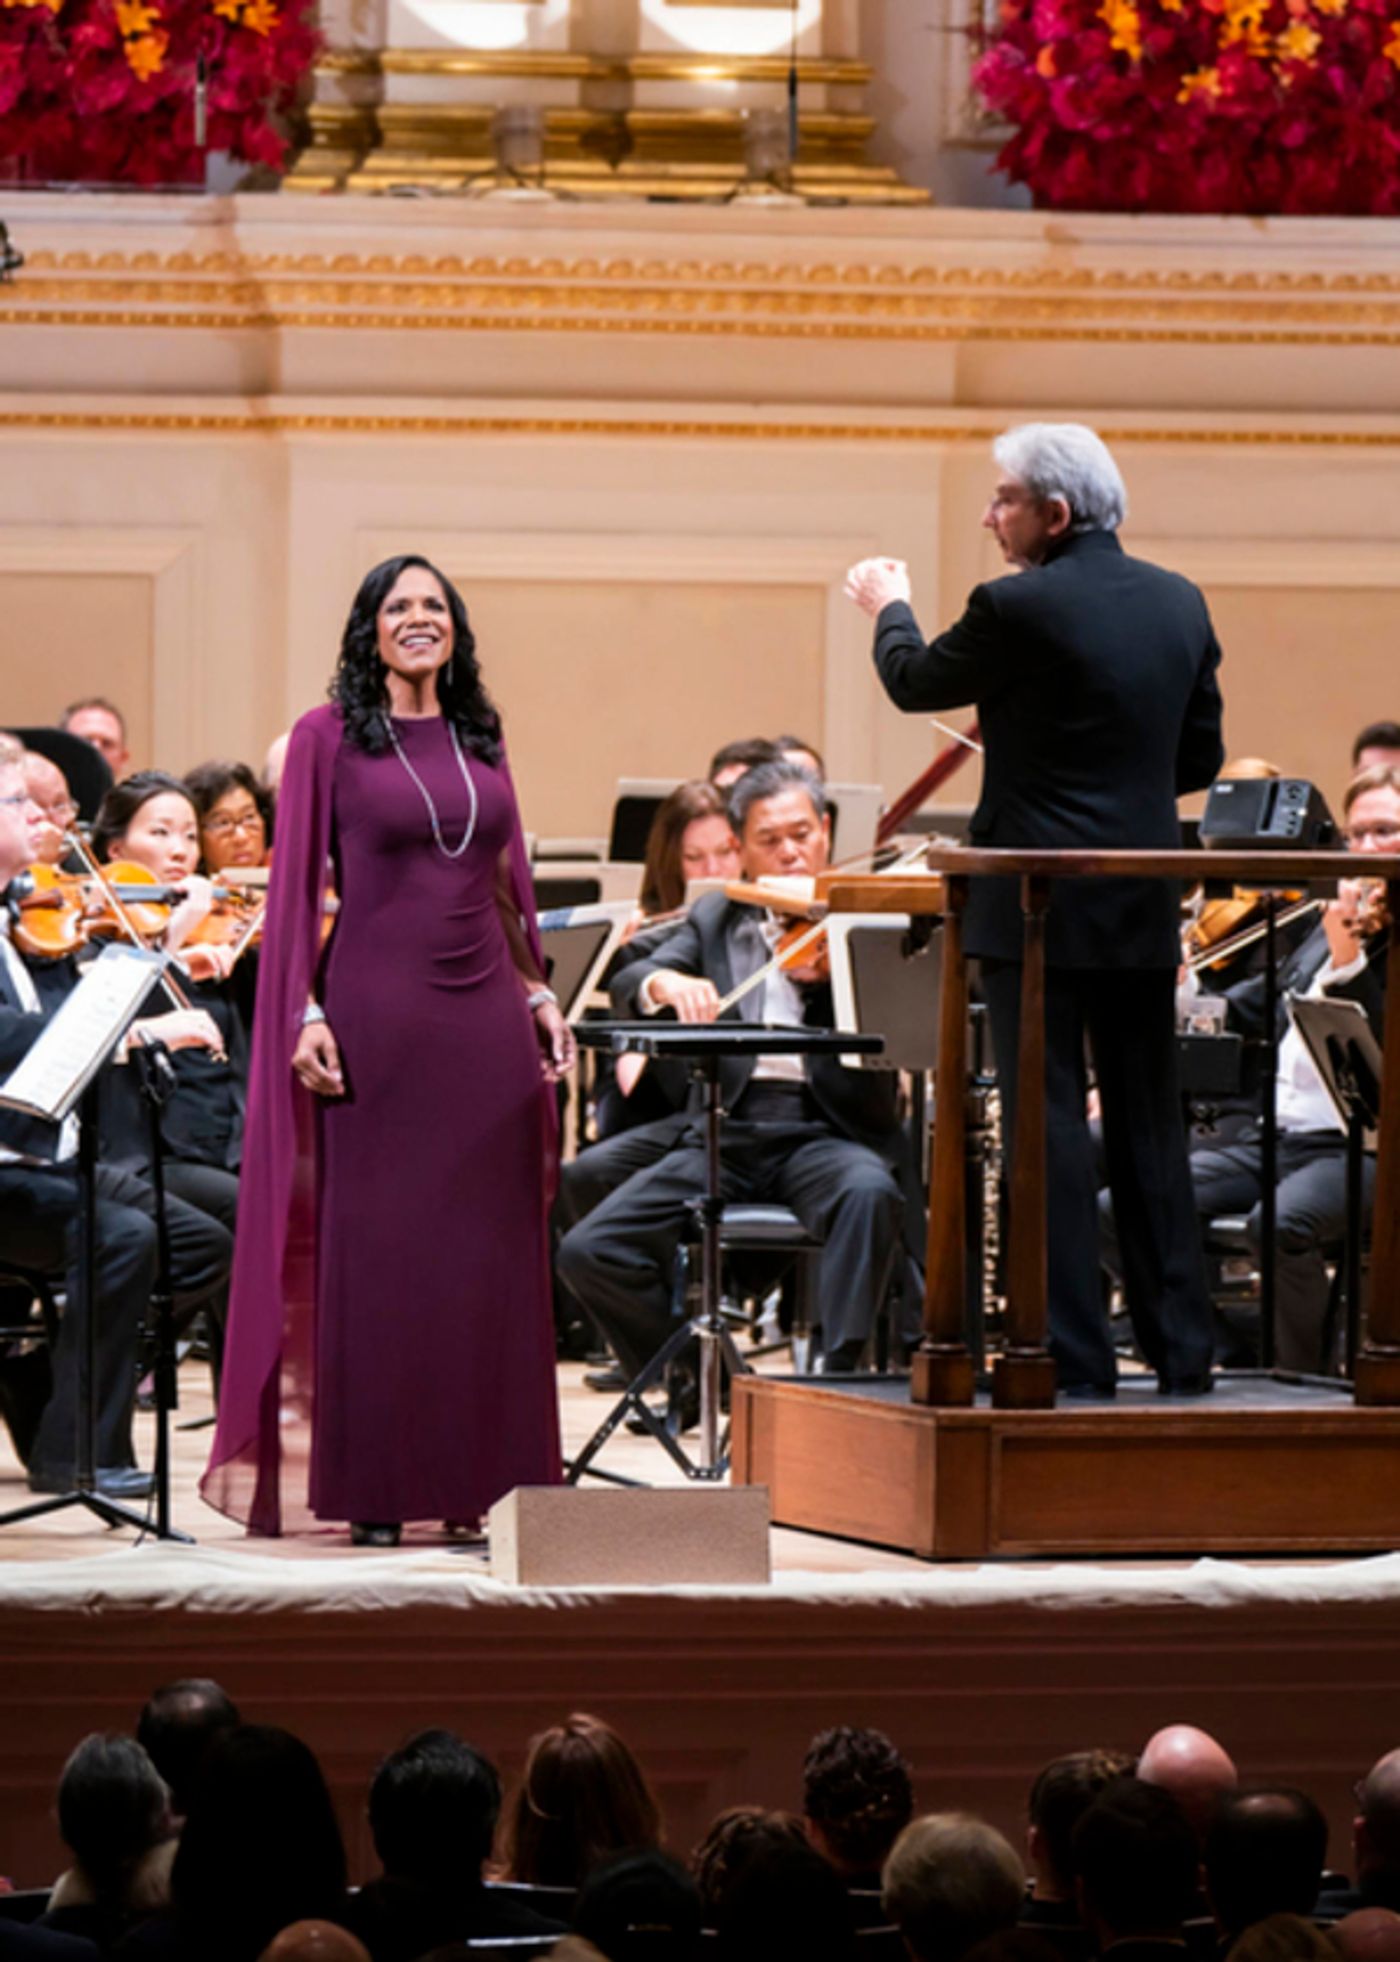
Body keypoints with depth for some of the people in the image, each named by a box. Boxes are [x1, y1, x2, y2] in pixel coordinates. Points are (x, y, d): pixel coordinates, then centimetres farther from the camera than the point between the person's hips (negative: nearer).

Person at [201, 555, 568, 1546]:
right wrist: (306, 1012, -12)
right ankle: (373, 1490, 3)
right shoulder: (328, 738, 0)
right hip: (377, 1009, -4)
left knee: (490, 1250, 4)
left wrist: (539, 992, 9)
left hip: (486, 1017, 4)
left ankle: (477, 1479, 10)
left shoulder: (481, 739, 13)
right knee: (375, 1249, -1)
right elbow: (297, 887, -3)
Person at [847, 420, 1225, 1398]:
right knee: (1150, 1131, 12)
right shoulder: (1179, 603, 5)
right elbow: (1200, 758, 12)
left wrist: (889, 605, 23)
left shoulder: (1019, 610, -14)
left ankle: (1077, 1354, -3)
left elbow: (914, 682, 3)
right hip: (1146, 911, 6)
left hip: (1039, 911, -6)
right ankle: (1182, 1347, 14)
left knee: (1051, 1129, -2)